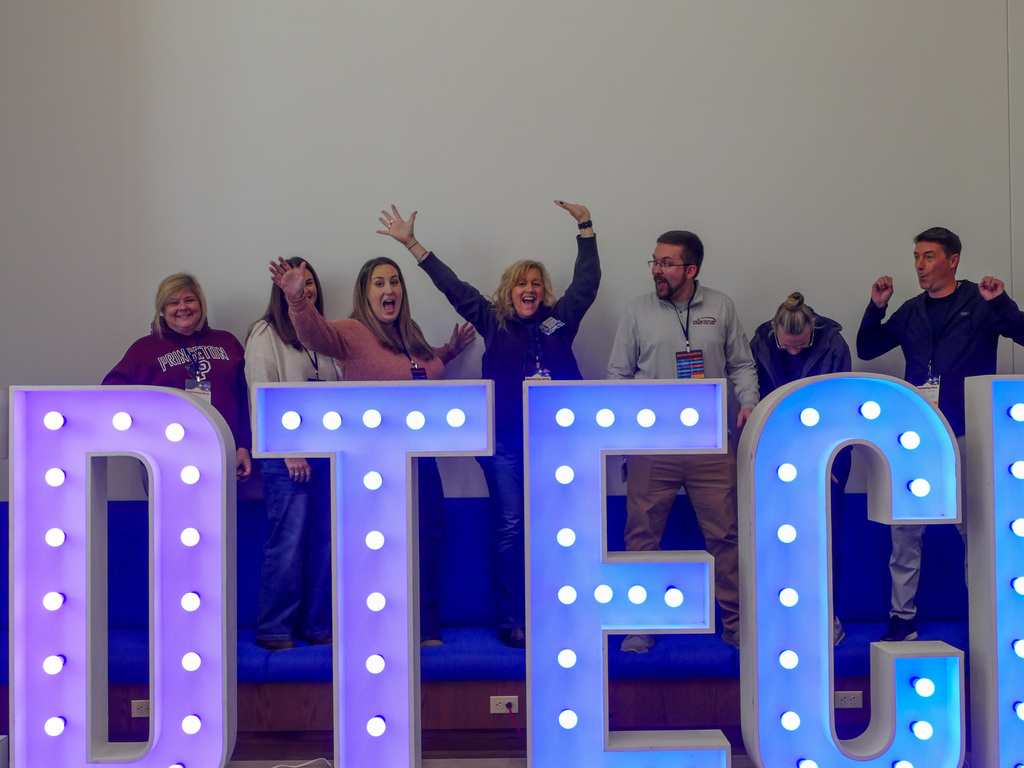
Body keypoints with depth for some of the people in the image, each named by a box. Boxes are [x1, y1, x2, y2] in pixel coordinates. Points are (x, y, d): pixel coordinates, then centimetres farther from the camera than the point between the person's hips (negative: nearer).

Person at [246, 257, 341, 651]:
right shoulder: (266, 333, 0)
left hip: (325, 452, 6)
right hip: (286, 455, -6)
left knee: (322, 542, 6)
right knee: (287, 541, -7)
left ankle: (316, 625, 14)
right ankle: (273, 629, 2)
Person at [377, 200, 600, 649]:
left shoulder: (560, 321, 11)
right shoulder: (494, 323, 8)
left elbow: (587, 281, 14)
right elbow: (453, 288, 7)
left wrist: (585, 227, 12)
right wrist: (412, 245, 6)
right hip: (506, 443, -1)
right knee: (508, 529, 0)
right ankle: (510, 621, 7)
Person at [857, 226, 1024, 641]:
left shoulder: (981, 304, 0)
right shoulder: (911, 312, 13)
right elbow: (867, 349, 19)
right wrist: (876, 307, 4)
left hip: (964, 436, -4)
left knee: (975, 529, 2)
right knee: (905, 532, 4)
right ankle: (902, 618, 12)